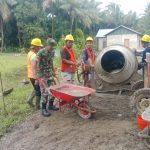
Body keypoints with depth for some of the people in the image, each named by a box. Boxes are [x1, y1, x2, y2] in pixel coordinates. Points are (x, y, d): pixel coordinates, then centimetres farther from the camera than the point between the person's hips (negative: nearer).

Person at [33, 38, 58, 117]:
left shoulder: (52, 52, 5)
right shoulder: (41, 52, -17)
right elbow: (35, 63, -20)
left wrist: (53, 71, 24)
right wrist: (35, 74, -26)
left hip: (50, 74, 7)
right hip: (42, 75, -7)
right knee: (45, 92, -6)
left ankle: (50, 105, 26)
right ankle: (44, 109, 6)